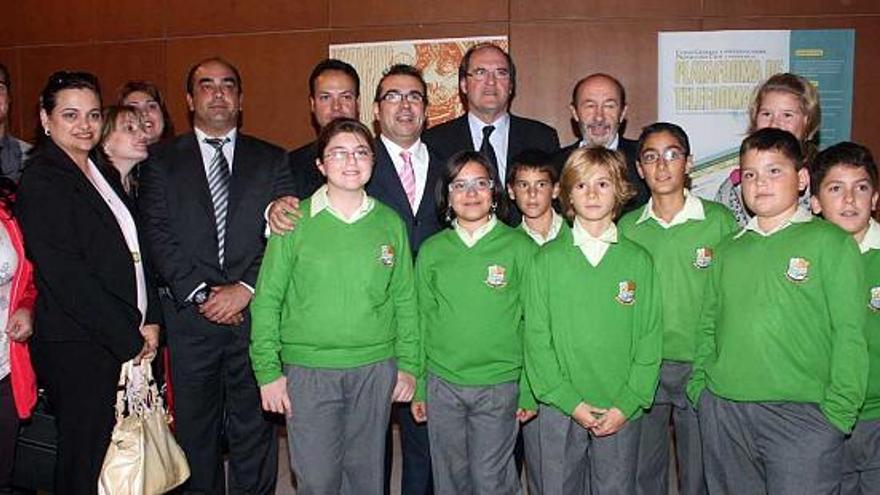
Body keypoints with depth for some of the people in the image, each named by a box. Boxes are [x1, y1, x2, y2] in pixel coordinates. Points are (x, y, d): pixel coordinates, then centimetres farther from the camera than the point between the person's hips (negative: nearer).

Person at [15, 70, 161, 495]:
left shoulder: (100, 170, 13)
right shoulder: (41, 181, -11)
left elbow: (133, 249, 14)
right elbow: (66, 278, -17)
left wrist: (150, 319, 2)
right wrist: (130, 339, -13)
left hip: (127, 342, 7)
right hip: (77, 349, -7)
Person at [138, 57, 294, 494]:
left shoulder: (271, 159, 9)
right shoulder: (161, 160, 8)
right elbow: (158, 234, -2)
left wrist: (246, 289, -10)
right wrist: (199, 294, -11)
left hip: (255, 311, 0)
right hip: (189, 313, 0)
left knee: (255, 426, 7)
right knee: (195, 428, 10)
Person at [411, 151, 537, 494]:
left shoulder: (520, 247, -4)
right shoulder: (431, 251, 3)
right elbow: (421, 321, 8)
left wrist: (529, 391, -4)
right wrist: (418, 388, 8)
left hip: (500, 386, -2)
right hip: (442, 386, 2)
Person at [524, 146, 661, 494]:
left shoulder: (638, 260, 1)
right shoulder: (548, 259, -1)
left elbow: (649, 339, 0)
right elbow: (536, 338, -3)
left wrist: (627, 404, -8)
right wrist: (570, 401, -10)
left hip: (622, 411, 1)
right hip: (560, 408, 0)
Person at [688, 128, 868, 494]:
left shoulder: (830, 241, -1)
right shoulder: (729, 250, 12)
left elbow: (849, 333, -5)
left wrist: (838, 410, -10)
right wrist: (698, 385, 5)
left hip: (800, 413, -4)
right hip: (722, 411, 4)